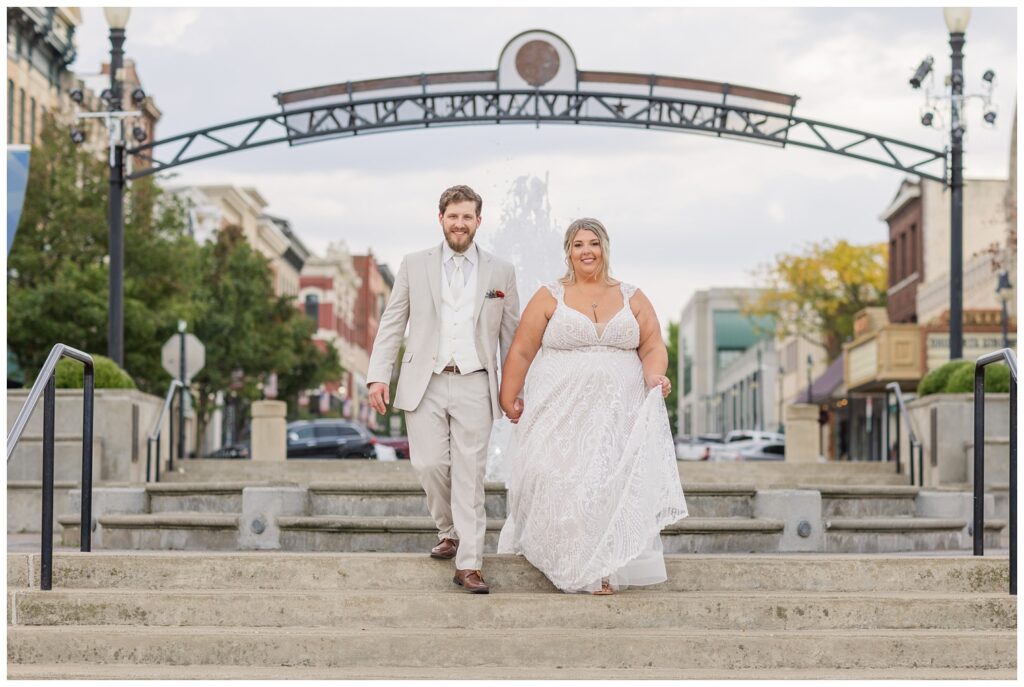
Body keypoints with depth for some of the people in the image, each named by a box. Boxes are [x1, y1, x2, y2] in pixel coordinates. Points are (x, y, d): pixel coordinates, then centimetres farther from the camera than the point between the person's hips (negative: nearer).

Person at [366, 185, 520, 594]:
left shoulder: (500, 273, 7)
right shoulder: (414, 266, 7)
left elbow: (511, 334, 9)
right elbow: (392, 324, 6)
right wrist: (378, 375, -3)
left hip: (474, 385, 0)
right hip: (424, 383, 1)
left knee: (469, 475, -3)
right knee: (430, 464, -5)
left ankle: (469, 565, -1)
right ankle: (450, 532, 22)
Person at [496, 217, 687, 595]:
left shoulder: (632, 298, 11)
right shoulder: (549, 297, 4)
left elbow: (653, 346, 9)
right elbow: (521, 351, 4)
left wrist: (654, 376, -11)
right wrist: (508, 399, 1)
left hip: (618, 416, 1)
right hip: (562, 415, -1)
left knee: (615, 487, -7)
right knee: (563, 488, -7)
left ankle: (604, 571, -4)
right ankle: (575, 566, 6)